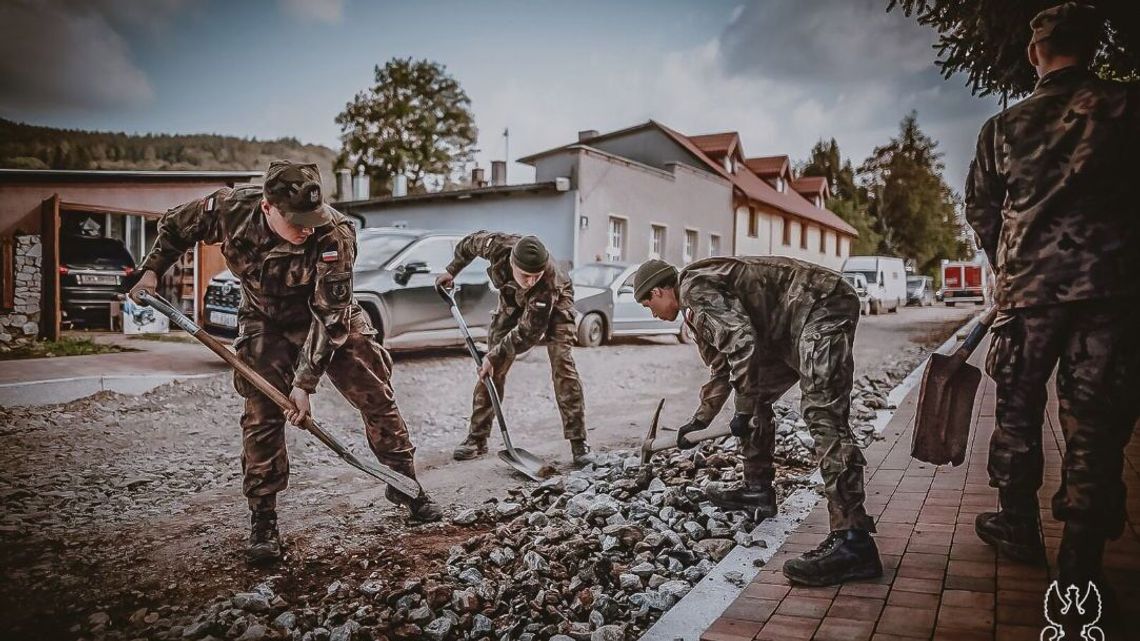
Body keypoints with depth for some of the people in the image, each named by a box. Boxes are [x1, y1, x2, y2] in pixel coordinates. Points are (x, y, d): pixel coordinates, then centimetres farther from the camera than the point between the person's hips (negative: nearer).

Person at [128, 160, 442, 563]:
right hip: (265, 324, 1)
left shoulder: (335, 234, -34)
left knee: (376, 395, -3)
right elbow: (175, 226, -1)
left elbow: (329, 317, -30)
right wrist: (152, 269, -9)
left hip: (332, 319, -1)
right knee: (261, 416, -6)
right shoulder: (230, 208, -25)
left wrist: (305, 382, -29)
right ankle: (262, 521, 7)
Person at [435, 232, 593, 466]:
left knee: (562, 364, -18)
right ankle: (476, 438, 6)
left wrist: (495, 356, -31)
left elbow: (529, 333, -35)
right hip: (512, 300, 4)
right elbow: (470, 242, -10)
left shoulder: (550, 283, -43)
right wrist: (452, 271, 3)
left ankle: (578, 442, -13)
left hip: (553, 304, -3)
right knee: (492, 368, -3)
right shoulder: (499, 246, -35)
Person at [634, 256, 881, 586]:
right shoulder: (696, 311, 19)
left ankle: (852, 541, -25)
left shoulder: (696, 286, -12)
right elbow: (722, 368, 30)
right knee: (757, 398, 19)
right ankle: (757, 489, 29)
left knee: (823, 416, -21)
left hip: (822, 306, -11)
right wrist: (699, 421, 36)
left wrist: (743, 410, -17)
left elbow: (742, 341, -24)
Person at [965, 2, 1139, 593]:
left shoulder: (1003, 125, 6)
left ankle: (1018, 527, 21)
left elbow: (979, 208, 10)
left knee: (1017, 408, 13)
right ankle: (1082, 554, 7)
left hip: (1027, 284, 1)